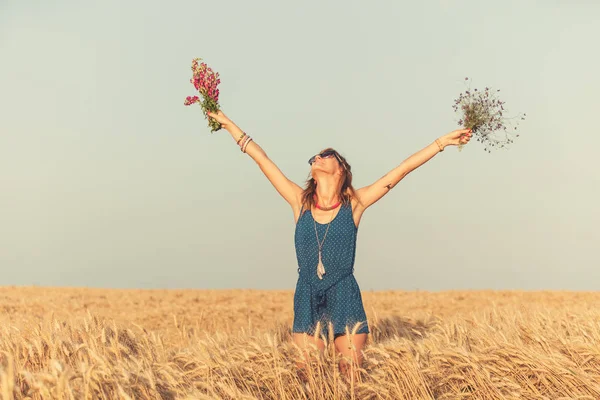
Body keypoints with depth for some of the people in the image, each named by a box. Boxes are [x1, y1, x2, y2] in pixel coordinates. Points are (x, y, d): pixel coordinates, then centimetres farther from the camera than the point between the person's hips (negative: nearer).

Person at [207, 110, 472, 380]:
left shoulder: (354, 204, 1)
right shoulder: (301, 202, 5)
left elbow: (403, 169, 0)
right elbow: (262, 159, 9)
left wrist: (442, 142, 0)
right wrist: (228, 124, 14)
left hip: (346, 302, -1)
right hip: (308, 301, 1)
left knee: (352, 377, 1)